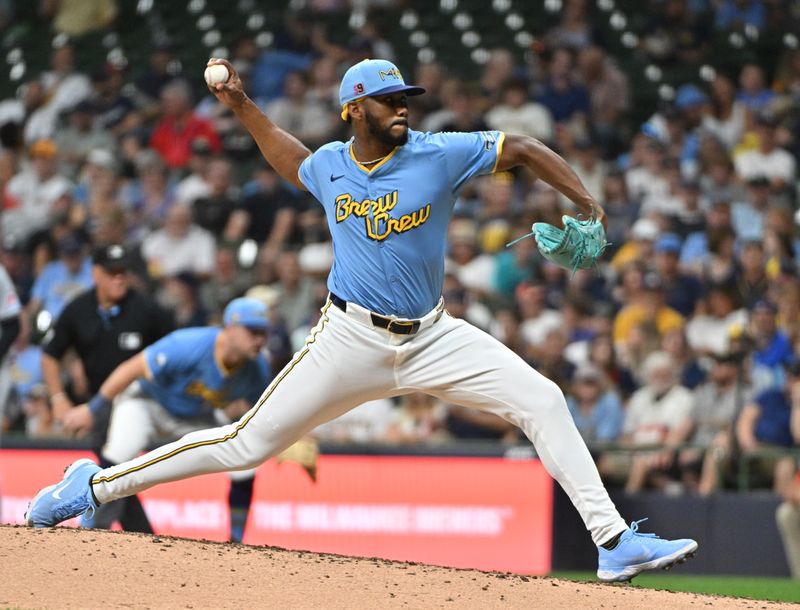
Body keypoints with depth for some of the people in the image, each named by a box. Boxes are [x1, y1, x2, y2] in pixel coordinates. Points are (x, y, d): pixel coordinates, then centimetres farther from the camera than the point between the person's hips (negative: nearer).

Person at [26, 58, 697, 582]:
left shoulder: (439, 155, -8)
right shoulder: (329, 165, 0)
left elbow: (523, 148, -7)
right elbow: (289, 159, 25)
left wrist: (588, 207, -17)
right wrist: (242, 107, 17)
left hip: (432, 339, 1)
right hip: (351, 340, -1)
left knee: (542, 400, -13)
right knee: (248, 443, -3)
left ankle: (614, 541, -10)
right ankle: (98, 485, 10)